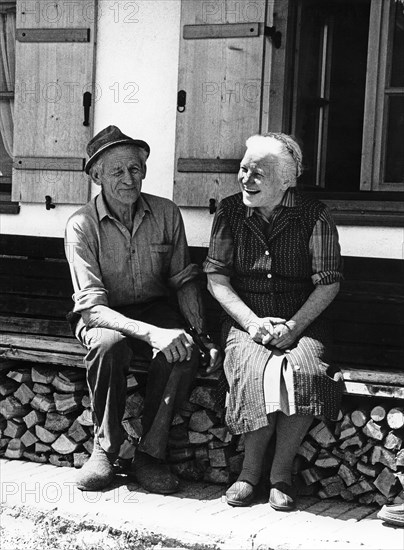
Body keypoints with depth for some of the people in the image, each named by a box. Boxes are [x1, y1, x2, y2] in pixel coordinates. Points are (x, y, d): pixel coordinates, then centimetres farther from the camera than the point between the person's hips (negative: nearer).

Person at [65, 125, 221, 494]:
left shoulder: (167, 214, -4)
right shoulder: (82, 225, -14)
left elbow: (184, 280, 4)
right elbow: (92, 308, -22)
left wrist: (202, 335, -11)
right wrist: (150, 332, -36)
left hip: (156, 310, 2)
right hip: (105, 318, -2)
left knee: (184, 350, -30)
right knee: (110, 345, -37)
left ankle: (151, 454, -18)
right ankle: (105, 450, -17)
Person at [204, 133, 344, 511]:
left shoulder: (314, 217, -3)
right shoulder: (230, 212, 3)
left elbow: (328, 283, -3)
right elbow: (216, 277, 1)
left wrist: (293, 326, -16)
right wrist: (253, 322, -13)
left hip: (301, 323, -1)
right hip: (245, 320, 1)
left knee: (303, 372, -32)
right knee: (257, 370, -31)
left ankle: (280, 472, -13)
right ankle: (252, 471, -11)